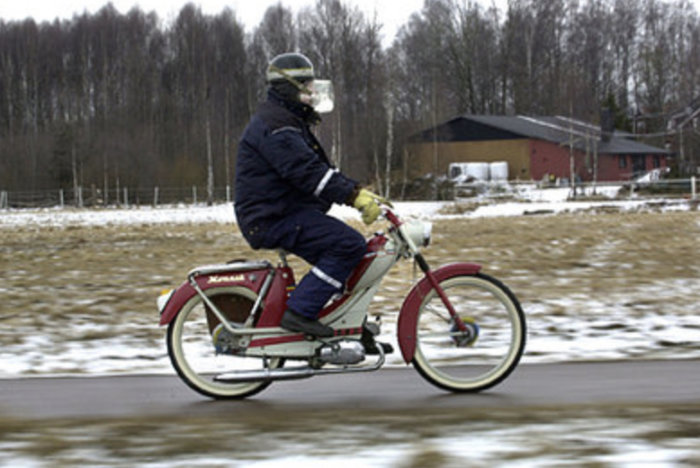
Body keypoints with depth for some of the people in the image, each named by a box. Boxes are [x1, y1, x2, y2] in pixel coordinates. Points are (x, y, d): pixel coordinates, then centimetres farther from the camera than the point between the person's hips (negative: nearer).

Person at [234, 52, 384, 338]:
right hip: (272, 219, -11)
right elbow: (307, 172, -24)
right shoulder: (275, 126, -15)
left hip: (287, 212, 11)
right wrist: (355, 196, -26)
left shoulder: (291, 122, 22)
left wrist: (360, 193, 10)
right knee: (349, 244, -21)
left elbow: (321, 168, 21)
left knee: (349, 247, 12)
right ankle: (300, 312, -22)